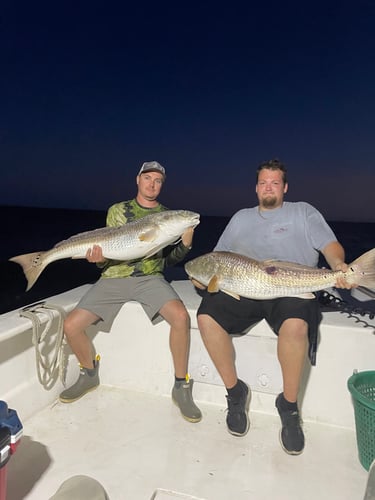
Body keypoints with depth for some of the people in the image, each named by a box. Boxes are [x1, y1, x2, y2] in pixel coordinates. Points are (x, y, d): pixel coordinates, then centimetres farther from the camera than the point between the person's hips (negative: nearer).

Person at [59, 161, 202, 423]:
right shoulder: (117, 210, 12)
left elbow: (170, 259, 9)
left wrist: (186, 242, -10)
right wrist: (100, 258, -13)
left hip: (150, 278, -1)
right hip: (114, 277, 2)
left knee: (181, 316, -30)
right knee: (71, 326, -13)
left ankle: (181, 387, -8)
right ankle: (89, 374, 18)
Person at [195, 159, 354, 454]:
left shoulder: (303, 212, 18)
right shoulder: (241, 217, 25)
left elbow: (331, 246, 7)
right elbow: (217, 257, 24)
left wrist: (338, 265, -15)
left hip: (292, 290, -3)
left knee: (295, 325, -36)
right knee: (206, 316, -22)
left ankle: (289, 406, -9)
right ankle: (235, 393, -2)